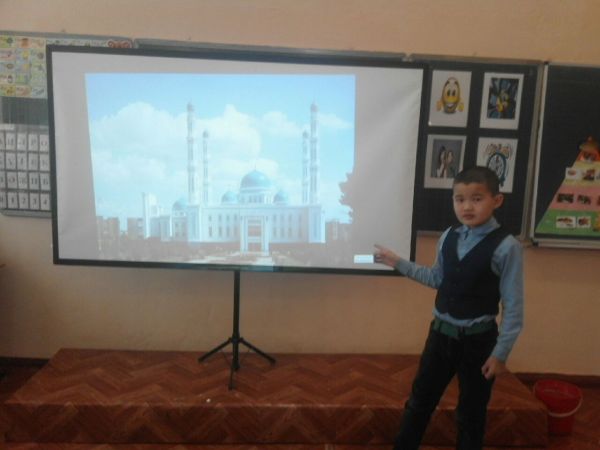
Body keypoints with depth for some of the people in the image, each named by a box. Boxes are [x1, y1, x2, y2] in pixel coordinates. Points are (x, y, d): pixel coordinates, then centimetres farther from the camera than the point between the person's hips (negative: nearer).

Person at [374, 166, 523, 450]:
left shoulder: (506, 247, -17)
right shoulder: (448, 238, -2)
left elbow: (513, 307, -13)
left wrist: (500, 353, -11)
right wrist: (398, 263, 10)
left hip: (478, 340, -4)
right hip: (441, 332, 5)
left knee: (470, 414, 15)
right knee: (420, 400, 18)